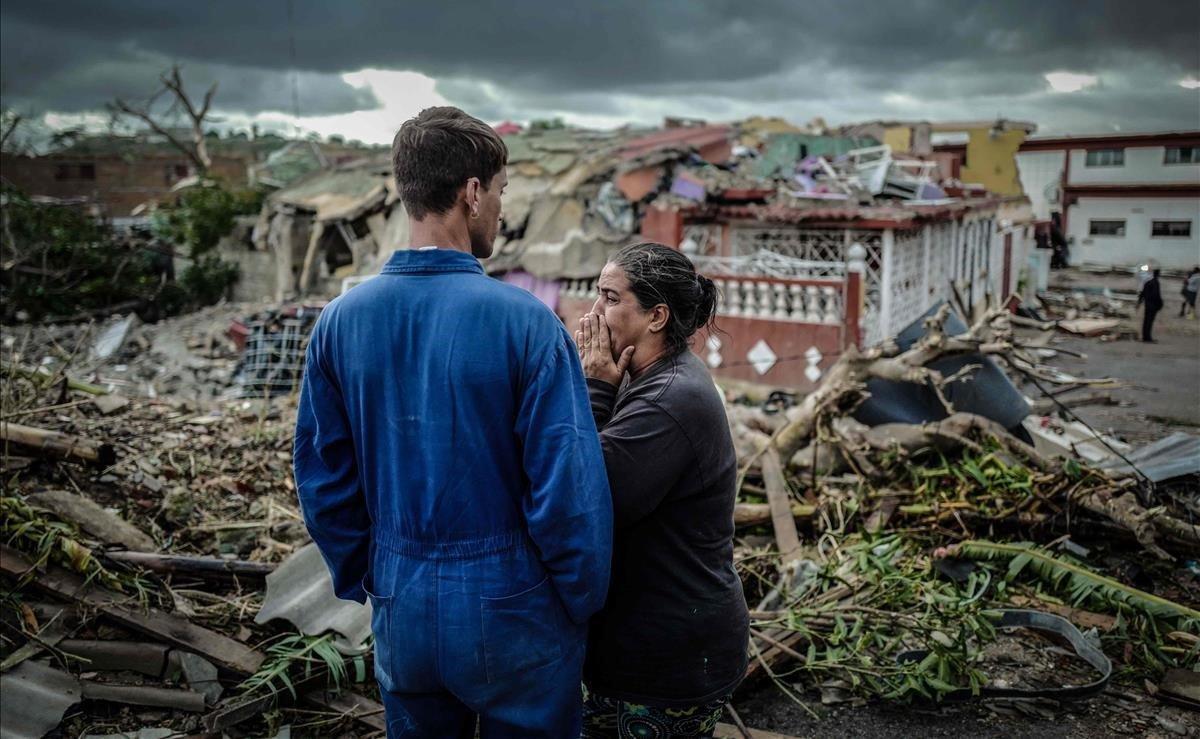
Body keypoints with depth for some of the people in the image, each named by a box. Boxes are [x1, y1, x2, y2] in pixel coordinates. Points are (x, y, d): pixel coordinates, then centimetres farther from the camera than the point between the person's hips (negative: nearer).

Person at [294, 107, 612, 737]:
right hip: (512, 613, -4)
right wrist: (583, 606, -3)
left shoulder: (341, 320, -6)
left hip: (402, 612, 4)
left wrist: (362, 583, 15)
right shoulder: (523, 320, -19)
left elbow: (323, 478, 2)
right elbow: (570, 490, -18)